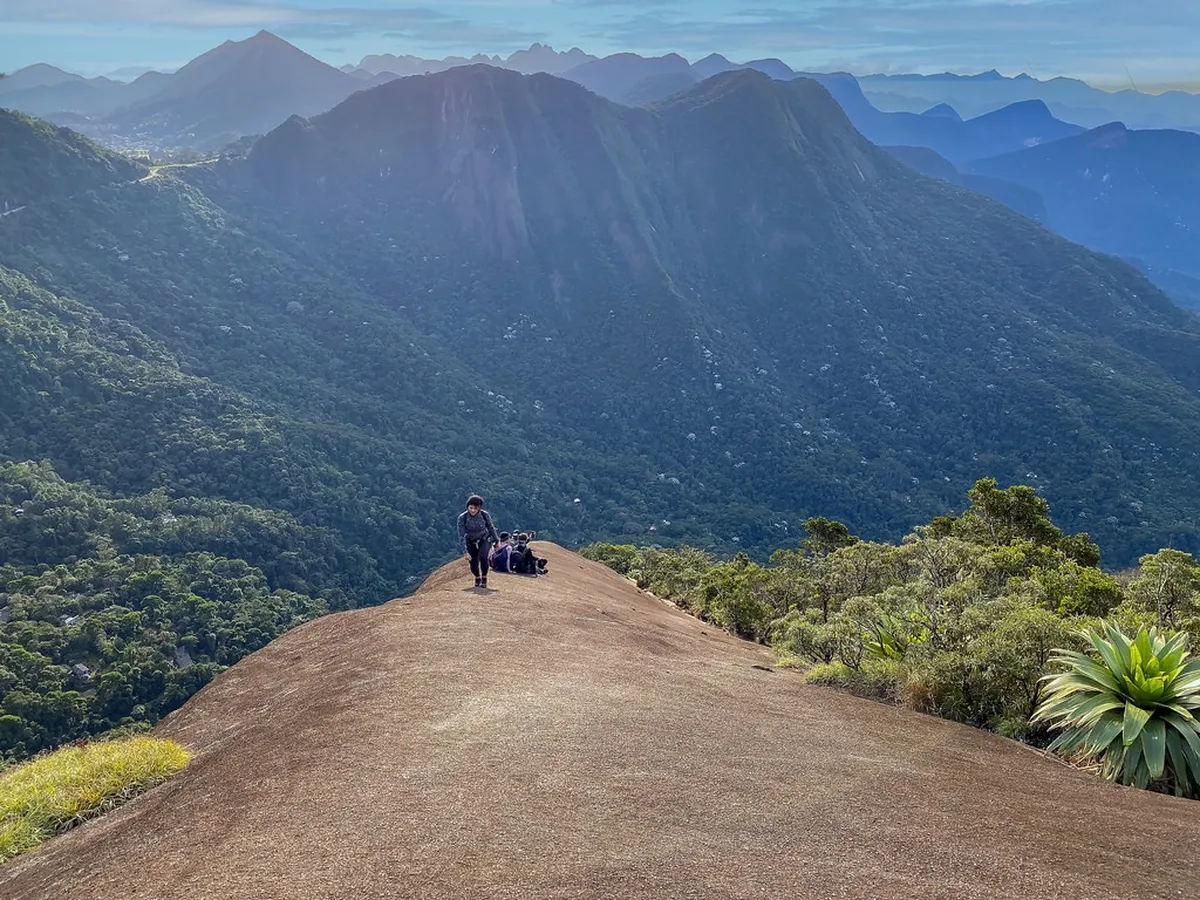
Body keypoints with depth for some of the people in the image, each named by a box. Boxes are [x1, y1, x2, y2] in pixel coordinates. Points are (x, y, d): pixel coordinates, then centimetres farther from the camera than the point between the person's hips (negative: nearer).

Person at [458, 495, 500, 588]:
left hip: (484, 539, -1)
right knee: (473, 564, 0)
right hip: (470, 542, 1)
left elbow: (491, 528, -4)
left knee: (482, 557, -26)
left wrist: (497, 541, 7)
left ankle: (484, 578, -1)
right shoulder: (462, 518, -24)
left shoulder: (484, 515, -21)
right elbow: (461, 536, -21)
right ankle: (477, 578, 35)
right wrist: (465, 551, -26)